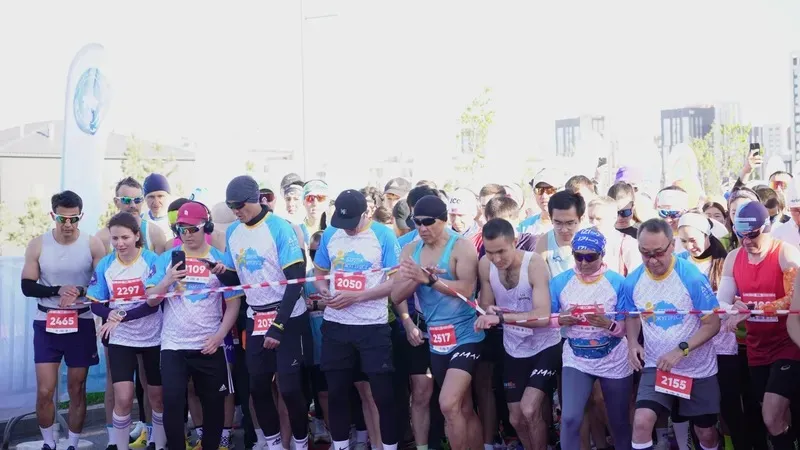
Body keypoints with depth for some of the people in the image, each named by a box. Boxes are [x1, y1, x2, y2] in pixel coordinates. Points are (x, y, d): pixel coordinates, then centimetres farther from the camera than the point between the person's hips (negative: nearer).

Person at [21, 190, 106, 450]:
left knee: (77, 390, 8)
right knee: (44, 391, -3)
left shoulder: (93, 245, -6)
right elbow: (27, 287, -4)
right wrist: (59, 290, -19)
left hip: (81, 324, 0)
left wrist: (80, 291, -23)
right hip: (46, 324, 0)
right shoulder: (37, 245, -3)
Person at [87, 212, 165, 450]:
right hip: (120, 339, 1)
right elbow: (95, 303, 0)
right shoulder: (105, 264, -2)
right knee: (123, 399, -8)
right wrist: (110, 314, -21)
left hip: (153, 338, -1)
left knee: (157, 396, 10)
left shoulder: (152, 260, -11)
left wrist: (122, 316, -25)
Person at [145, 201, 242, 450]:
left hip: (209, 347, 0)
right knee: (172, 402, -8)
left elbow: (233, 303, 1)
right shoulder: (167, 258, 3)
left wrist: (219, 335, -9)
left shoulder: (220, 260, 0)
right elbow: (151, 300, 2)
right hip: (173, 345, 0)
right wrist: (167, 280, -16)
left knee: (214, 403, 9)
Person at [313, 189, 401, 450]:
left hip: (373, 326, -4)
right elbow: (319, 273, 15)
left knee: (383, 393, 0)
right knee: (336, 391, 12)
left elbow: (396, 281, -11)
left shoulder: (383, 235, -8)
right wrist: (324, 290, -8)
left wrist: (355, 296, -18)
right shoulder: (330, 234, 4)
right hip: (335, 324, 4)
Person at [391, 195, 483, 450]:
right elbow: (396, 296, 0)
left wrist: (429, 279, -31)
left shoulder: (462, 247, -9)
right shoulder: (410, 251, 6)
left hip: (465, 335, -6)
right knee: (464, 409, 15)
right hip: (436, 339, 6)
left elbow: (467, 288, -22)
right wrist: (416, 278, -18)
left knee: (448, 404, -19)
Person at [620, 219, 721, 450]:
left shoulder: (693, 278, -21)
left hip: (698, 369, -1)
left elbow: (713, 324, -16)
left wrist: (681, 350, -27)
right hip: (656, 366, 1)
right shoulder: (632, 281, -10)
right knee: (641, 422, -20)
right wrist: (632, 343, -10)